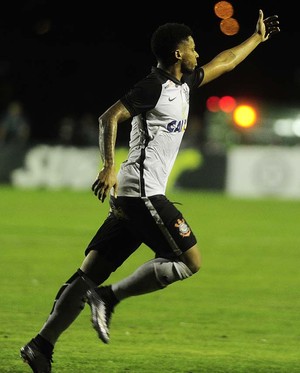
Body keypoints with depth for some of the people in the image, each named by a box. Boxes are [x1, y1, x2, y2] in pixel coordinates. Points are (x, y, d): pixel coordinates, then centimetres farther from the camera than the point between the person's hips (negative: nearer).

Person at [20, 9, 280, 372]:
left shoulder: (182, 83, 19)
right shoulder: (154, 87, -9)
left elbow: (224, 62, 36)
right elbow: (109, 117, -17)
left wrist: (258, 37, 43)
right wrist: (109, 166, -29)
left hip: (130, 196, 9)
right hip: (143, 192, -9)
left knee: (91, 273, 3)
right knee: (190, 261, -9)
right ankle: (109, 297, -13)